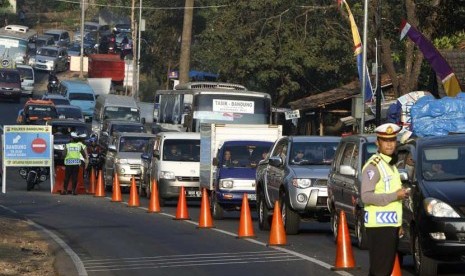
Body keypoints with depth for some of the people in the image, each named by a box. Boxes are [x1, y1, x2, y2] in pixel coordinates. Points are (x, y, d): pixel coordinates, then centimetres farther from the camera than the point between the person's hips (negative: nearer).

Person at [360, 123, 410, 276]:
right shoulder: (373, 165, -11)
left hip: (391, 225, 9)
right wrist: (395, 196, -21)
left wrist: (398, 224, 21)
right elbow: (366, 196, -21)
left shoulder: (391, 165, 19)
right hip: (379, 225, -9)